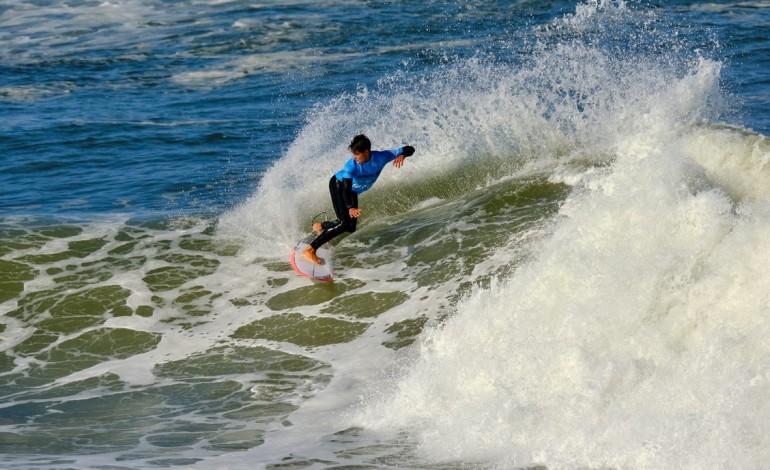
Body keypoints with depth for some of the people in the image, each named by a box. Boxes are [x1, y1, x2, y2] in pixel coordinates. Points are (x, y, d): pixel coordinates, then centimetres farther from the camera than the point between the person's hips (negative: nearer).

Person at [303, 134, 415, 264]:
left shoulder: (381, 157, -26)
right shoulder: (351, 166, -35)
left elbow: (409, 149, -21)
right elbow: (346, 189, -43)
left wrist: (402, 155, -44)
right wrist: (350, 208, -60)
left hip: (353, 192, 6)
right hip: (339, 185, -6)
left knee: (350, 228, 4)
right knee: (344, 223, -23)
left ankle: (321, 226, 31)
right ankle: (310, 250, -26)